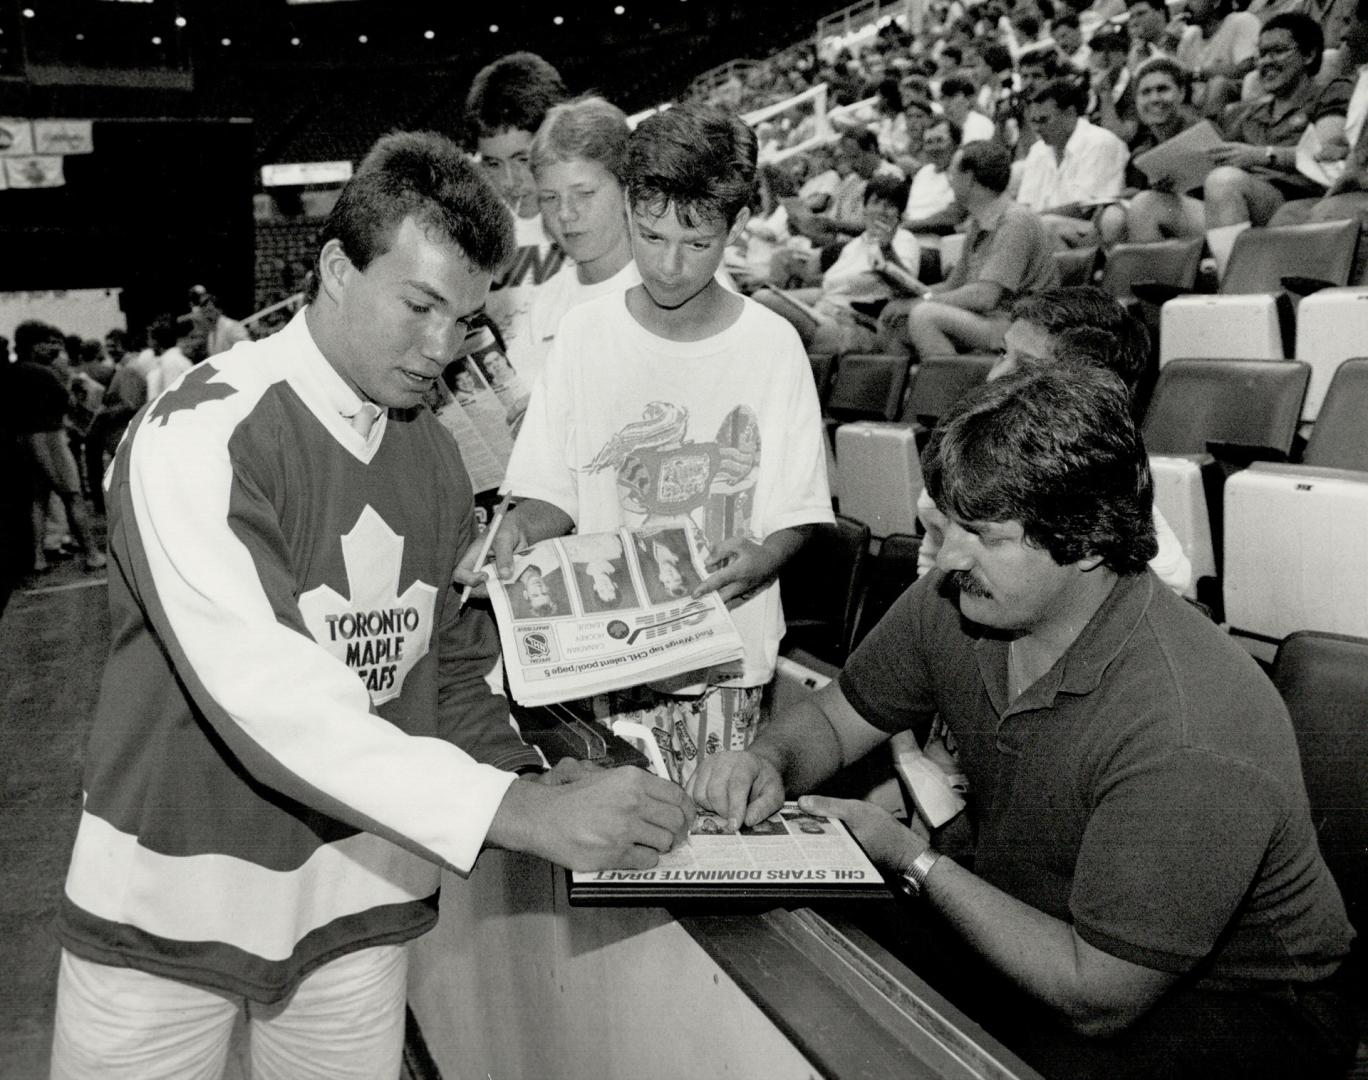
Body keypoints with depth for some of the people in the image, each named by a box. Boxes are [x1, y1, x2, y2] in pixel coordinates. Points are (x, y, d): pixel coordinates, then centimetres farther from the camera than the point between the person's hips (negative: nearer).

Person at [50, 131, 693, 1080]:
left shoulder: (435, 453, 2)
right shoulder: (203, 434, -19)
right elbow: (267, 695, -30)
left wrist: (528, 775, -8)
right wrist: (520, 811, -35)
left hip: (361, 900, 5)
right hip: (170, 904, -4)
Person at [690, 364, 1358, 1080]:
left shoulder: (1188, 739, -33)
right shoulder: (955, 600, -12)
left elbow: (1097, 1000, -26)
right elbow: (833, 717, 5)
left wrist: (914, 860, -22)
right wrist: (769, 762, -17)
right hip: (1027, 925, 6)